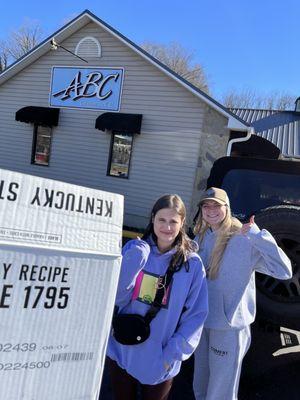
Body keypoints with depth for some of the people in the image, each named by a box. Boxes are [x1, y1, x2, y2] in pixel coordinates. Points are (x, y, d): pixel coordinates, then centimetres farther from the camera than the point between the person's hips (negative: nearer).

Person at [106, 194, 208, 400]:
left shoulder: (192, 263, -11)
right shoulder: (134, 249, -7)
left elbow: (196, 315, -7)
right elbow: (115, 298, -11)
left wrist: (173, 353, -14)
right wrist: (134, 261, -23)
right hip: (121, 353, 2)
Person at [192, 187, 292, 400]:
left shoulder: (244, 240, -20)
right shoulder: (201, 238, 0)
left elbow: (284, 271, -29)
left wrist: (257, 236, -35)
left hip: (230, 326, -6)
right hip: (202, 321, 6)